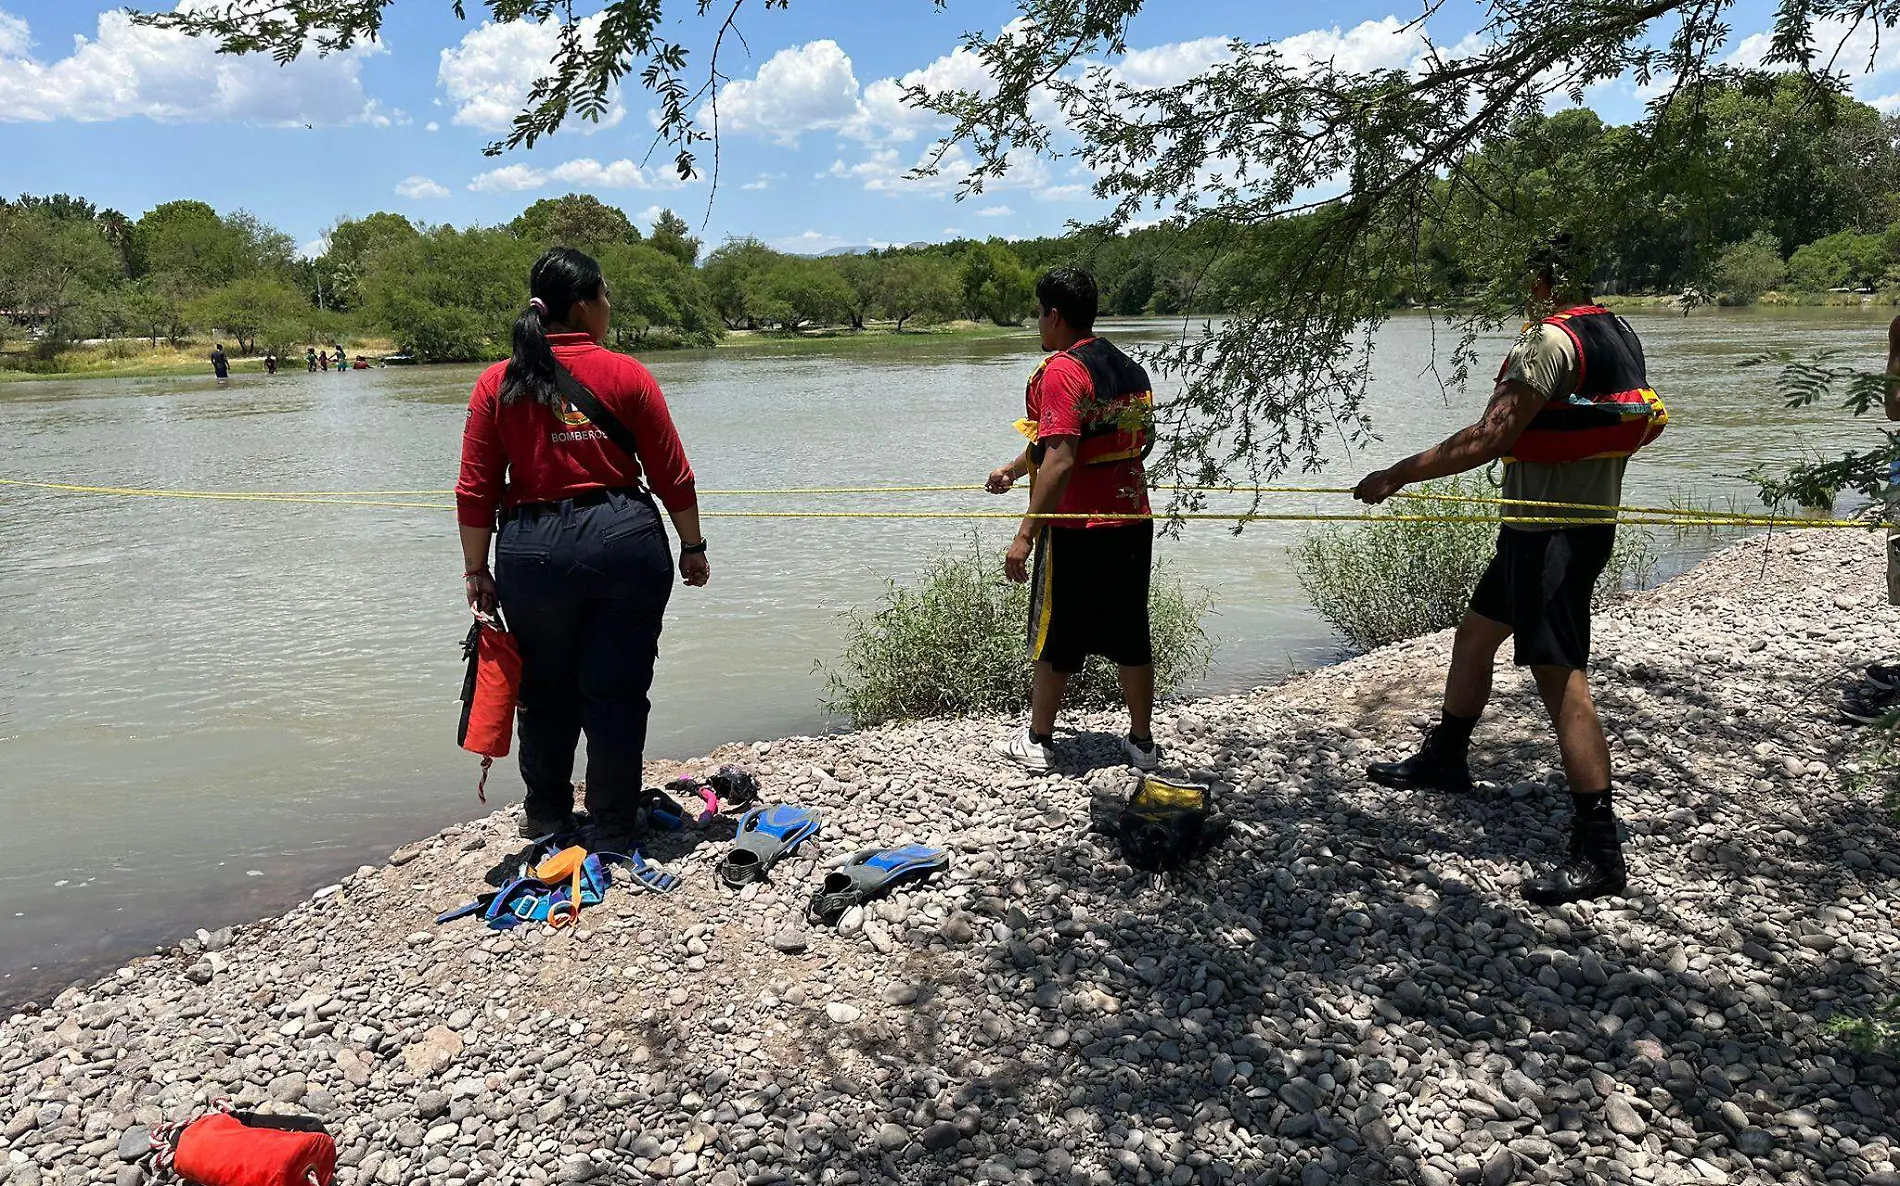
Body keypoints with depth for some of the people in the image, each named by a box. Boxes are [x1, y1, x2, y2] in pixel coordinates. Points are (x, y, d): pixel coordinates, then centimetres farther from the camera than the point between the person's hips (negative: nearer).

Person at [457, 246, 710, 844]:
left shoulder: (497, 384, 2)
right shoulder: (626, 374, -2)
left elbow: (475, 492, 0)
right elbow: (673, 477, -1)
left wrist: (476, 570, 9)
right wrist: (693, 547, 10)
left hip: (534, 553, 2)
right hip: (625, 542, -1)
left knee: (546, 688, 20)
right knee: (616, 691, 8)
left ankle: (546, 815, 34)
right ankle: (612, 830, 17)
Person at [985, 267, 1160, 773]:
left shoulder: (1062, 371, -16)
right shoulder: (1130, 368, 12)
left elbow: (1059, 462, -24)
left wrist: (1025, 535, -22)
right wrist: (1013, 469, 33)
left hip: (1075, 530, -7)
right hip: (1132, 523, 7)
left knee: (1055, 638, 7)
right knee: (1130, 636, 14)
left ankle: (1037, 741, 20)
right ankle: (1142, 741, 22)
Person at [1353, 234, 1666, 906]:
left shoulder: (1551, 340, -17)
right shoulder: (1617, 334, 14)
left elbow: (1489, 438, -25)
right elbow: (1638, 422, 24)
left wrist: (1398, 476, -19)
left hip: (1551, 532, -11)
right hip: (1587, 518, 11)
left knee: (1559, 676, -11)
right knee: (1474, 634, 21)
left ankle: (1598, 853, -10)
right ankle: (1444, 761, 38)